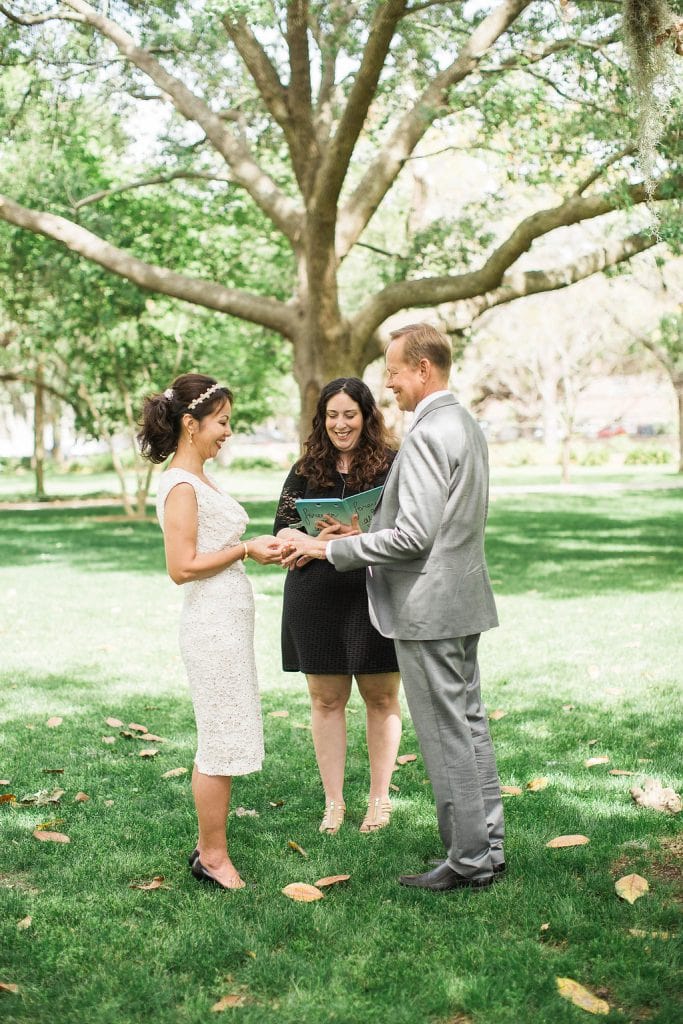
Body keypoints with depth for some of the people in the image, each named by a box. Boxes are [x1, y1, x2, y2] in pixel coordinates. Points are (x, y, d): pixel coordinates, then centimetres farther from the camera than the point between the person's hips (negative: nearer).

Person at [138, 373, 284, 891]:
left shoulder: (199, 480, 14)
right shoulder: (181, 486, -15)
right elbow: (182, 567, -20)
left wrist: (258, 548, 7)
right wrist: (244, 550, -15)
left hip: (230, 620, 10)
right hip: (213, 623, -10)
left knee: (224, 741, 15)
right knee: (221, 743, -1)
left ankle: (209, 847, 24)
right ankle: (213, 856, 11)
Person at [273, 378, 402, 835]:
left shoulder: (391, 465, 0)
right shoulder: (305, 471, 9)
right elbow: (283, 527, 3)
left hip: (378, 596, -2)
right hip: (316, 599, 2)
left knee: (382, 698, 7)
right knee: (326, 699, 8)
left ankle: (380, 798, 20)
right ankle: (334, 802, 19)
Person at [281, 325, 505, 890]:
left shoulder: (426, 435, -19)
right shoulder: (468, 425, 13)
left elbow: (413, 536, -23)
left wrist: (331, 548, -15)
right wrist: (368, 529, 16)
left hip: (428, 608, -10)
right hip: (464, 600, 10)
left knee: (447, 737, 0)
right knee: (471, 726, 16)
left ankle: (469, 862, 10)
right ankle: (487, 846, 26)